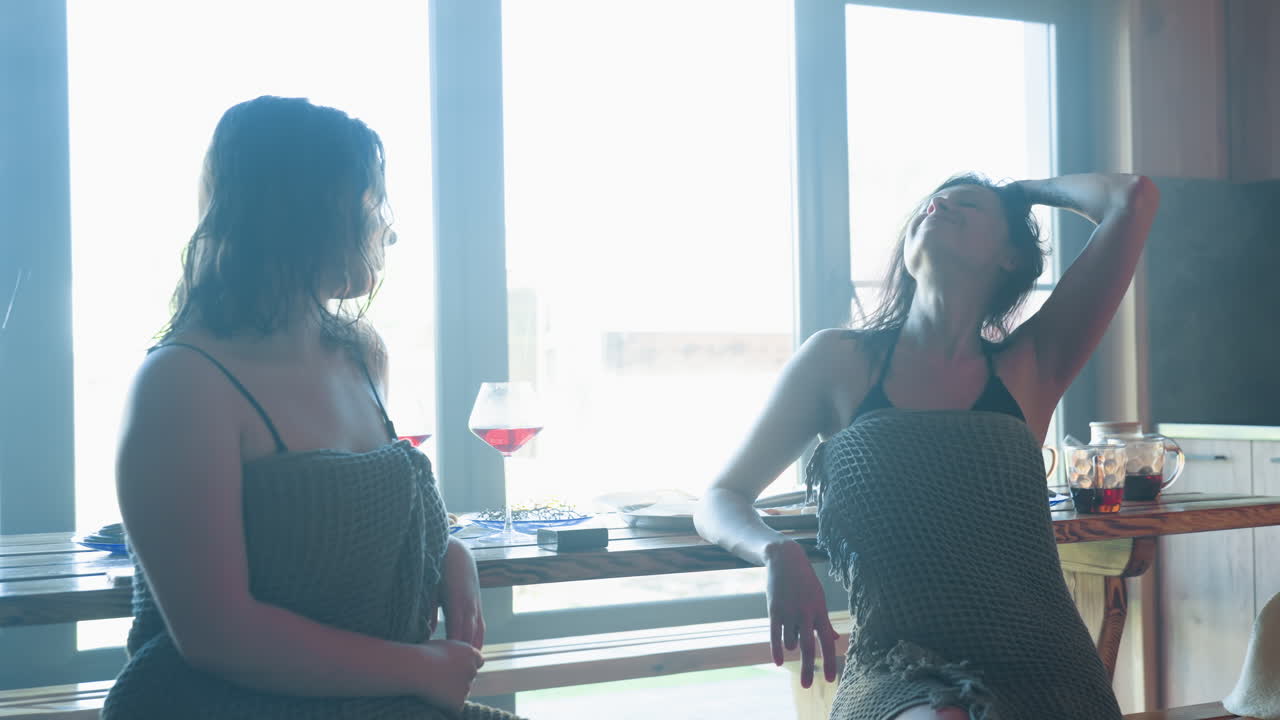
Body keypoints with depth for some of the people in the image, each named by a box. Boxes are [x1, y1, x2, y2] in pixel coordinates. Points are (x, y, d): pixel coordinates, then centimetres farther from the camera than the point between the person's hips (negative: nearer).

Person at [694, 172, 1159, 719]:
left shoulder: (1030, 365, 10)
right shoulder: (841, 360, 9)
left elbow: (1134, 199, 5)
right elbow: (719, 501, 12)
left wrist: (1025, 189, 22)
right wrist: (779, 554, -10)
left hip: (1042, 666, 1)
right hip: (897, 669, -1)